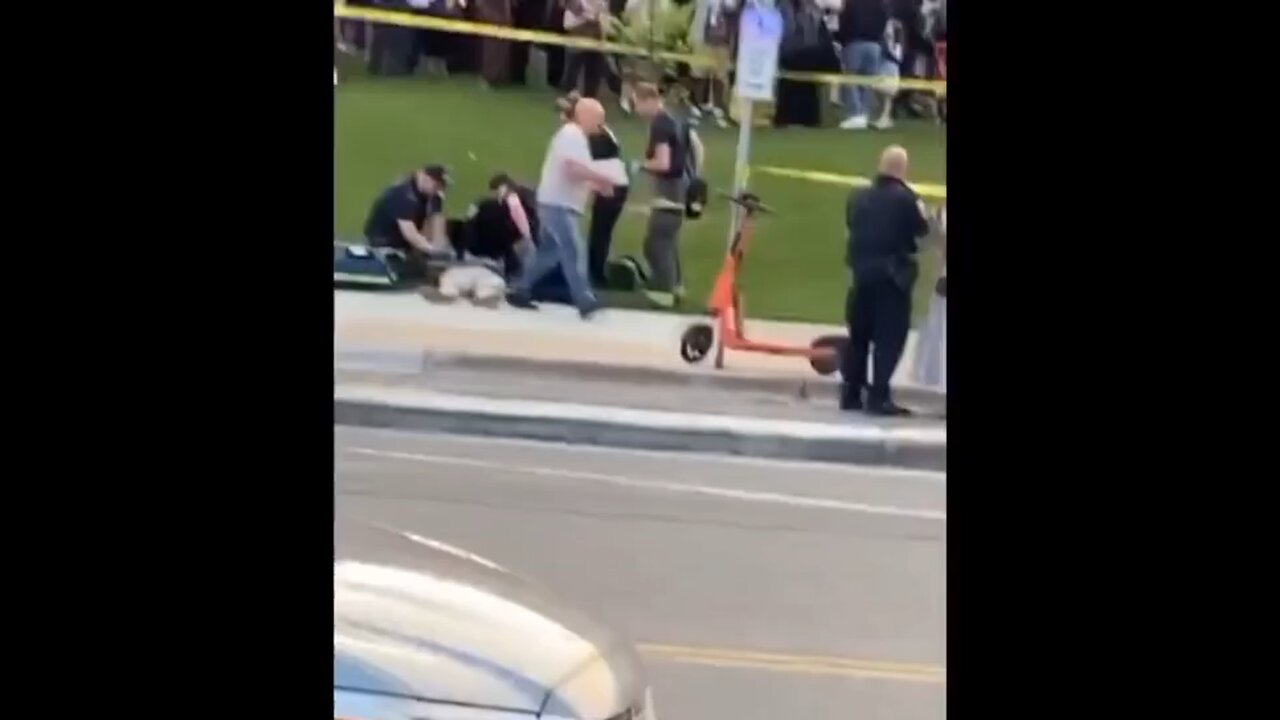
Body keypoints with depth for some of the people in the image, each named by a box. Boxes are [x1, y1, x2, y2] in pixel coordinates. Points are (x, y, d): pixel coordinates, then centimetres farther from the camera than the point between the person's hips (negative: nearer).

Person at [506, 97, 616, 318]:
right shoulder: (572, 134, -14)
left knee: (549, 253, 15)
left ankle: (520, 291, 21)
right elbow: (572, 169, -26)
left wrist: (595, 185, 9)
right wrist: (602, 179, -16)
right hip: (558, 204, -11)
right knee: (572, 253, -12)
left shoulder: (575, 136, 19)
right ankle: (586, 303, -14)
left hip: (558, 204, 11)